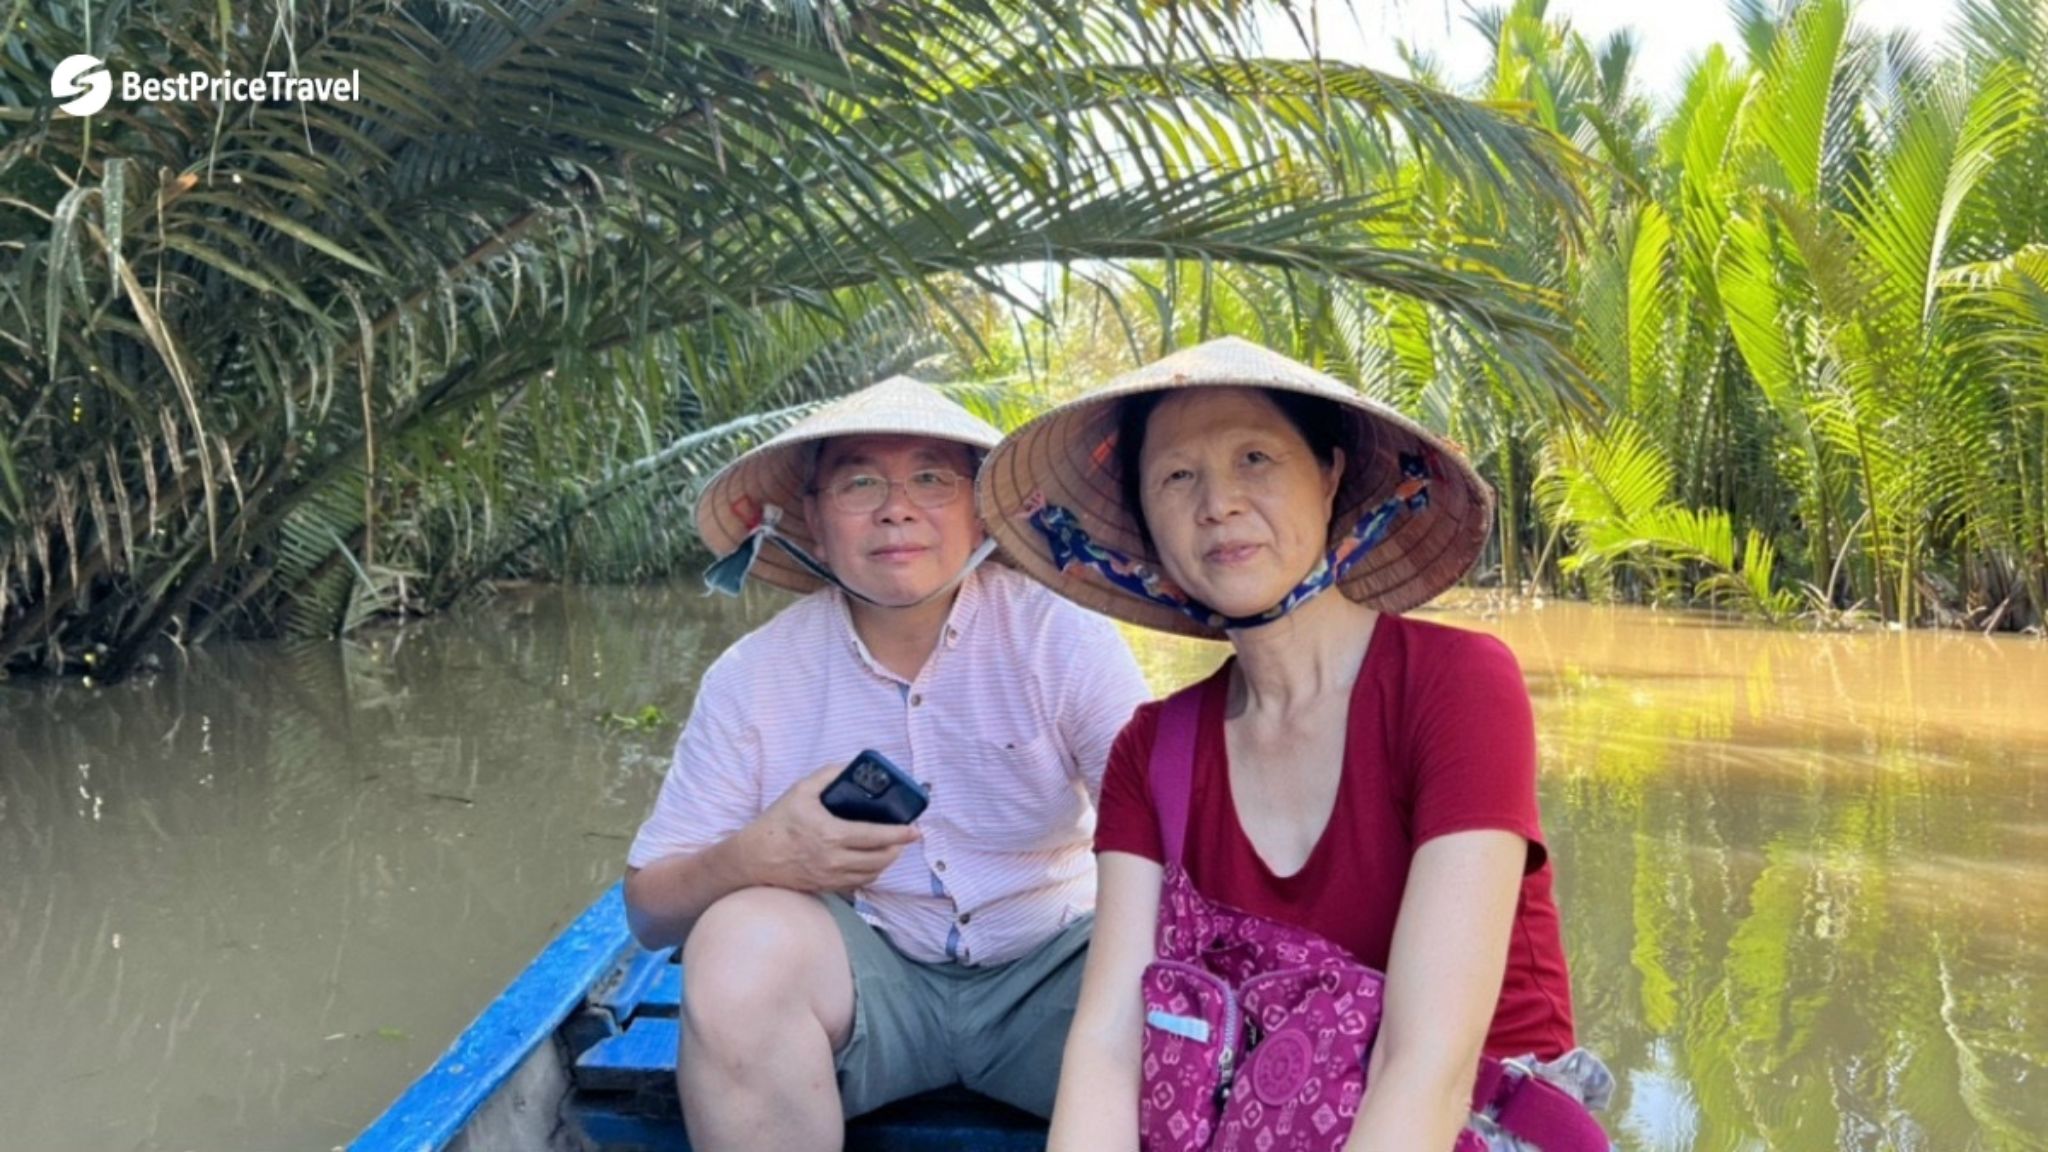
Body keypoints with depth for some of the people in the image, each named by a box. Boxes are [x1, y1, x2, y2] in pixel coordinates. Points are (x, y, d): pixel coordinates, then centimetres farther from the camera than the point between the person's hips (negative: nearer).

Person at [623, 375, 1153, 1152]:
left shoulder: (1066, 641, -11)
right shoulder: (752, 678, -7)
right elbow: (650, 908, -5)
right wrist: (752, 859, -28)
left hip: (1046, 969, -1)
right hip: (863, 968, 2)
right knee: (742, 939, -30)